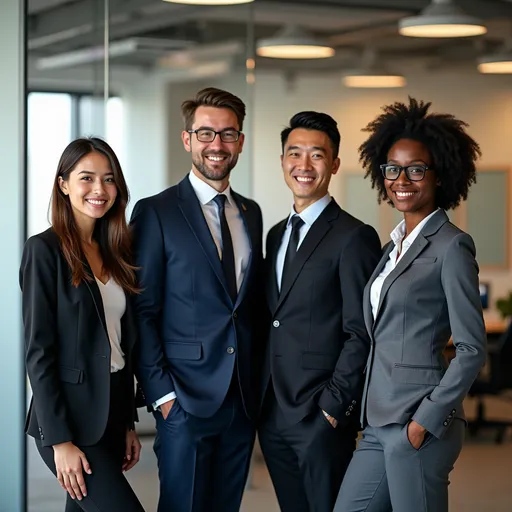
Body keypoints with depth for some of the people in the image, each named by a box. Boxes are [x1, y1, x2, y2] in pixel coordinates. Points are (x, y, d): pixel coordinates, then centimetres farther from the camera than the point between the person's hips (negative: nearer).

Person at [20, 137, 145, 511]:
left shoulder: (114, 252, 11)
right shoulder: (45, 250, -10)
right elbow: (39, 351, -13)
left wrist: (129, 424, 13)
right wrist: (59, 440, -16)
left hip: (113, 411, 7)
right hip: (71, 417, -7)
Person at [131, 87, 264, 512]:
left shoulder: (250, 213, 13)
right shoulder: (156, 212, -5)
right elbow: (143, 312, -7)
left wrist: (261, 381, 10)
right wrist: (161, 392, -13)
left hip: (243, 397, 5)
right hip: (187, 397, -5)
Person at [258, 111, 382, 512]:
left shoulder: (355, 237, -9)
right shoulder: (277, 235, 15)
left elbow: (362, 335, -13)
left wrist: (333, 407, -16)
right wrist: (260, 400, 10)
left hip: (322, 417, -7)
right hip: (273, 416, 7)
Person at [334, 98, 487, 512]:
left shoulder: (451, 246, -8)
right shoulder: (395, 246, 15)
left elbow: (472, 349, -12)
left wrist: (426, 420, -15)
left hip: (418, 423, -8)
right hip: (380, 424, 8)